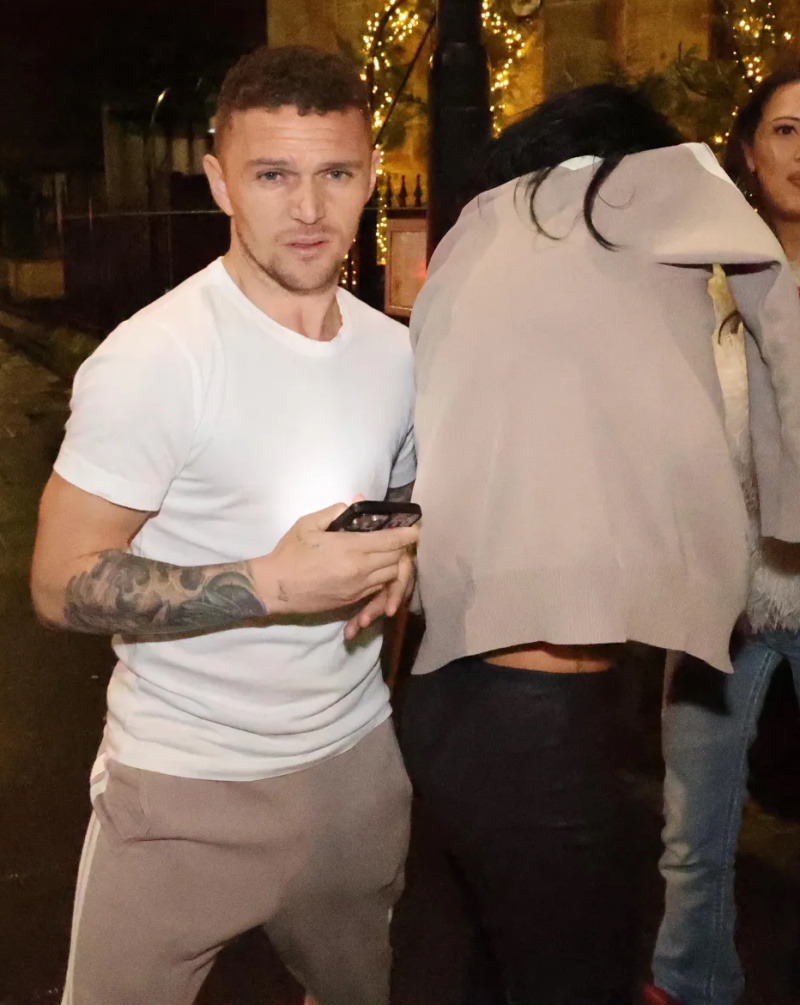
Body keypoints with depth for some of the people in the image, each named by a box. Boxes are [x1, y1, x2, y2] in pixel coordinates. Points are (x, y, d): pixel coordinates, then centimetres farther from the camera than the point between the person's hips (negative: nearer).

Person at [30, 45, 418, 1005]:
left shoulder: (396, 352, 2)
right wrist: (271, 584, -29)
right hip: (188, 785, -6)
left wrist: (400, 556, -7)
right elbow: (62, 584, -18)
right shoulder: (153, 357, -18)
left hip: (358, 755, 6)